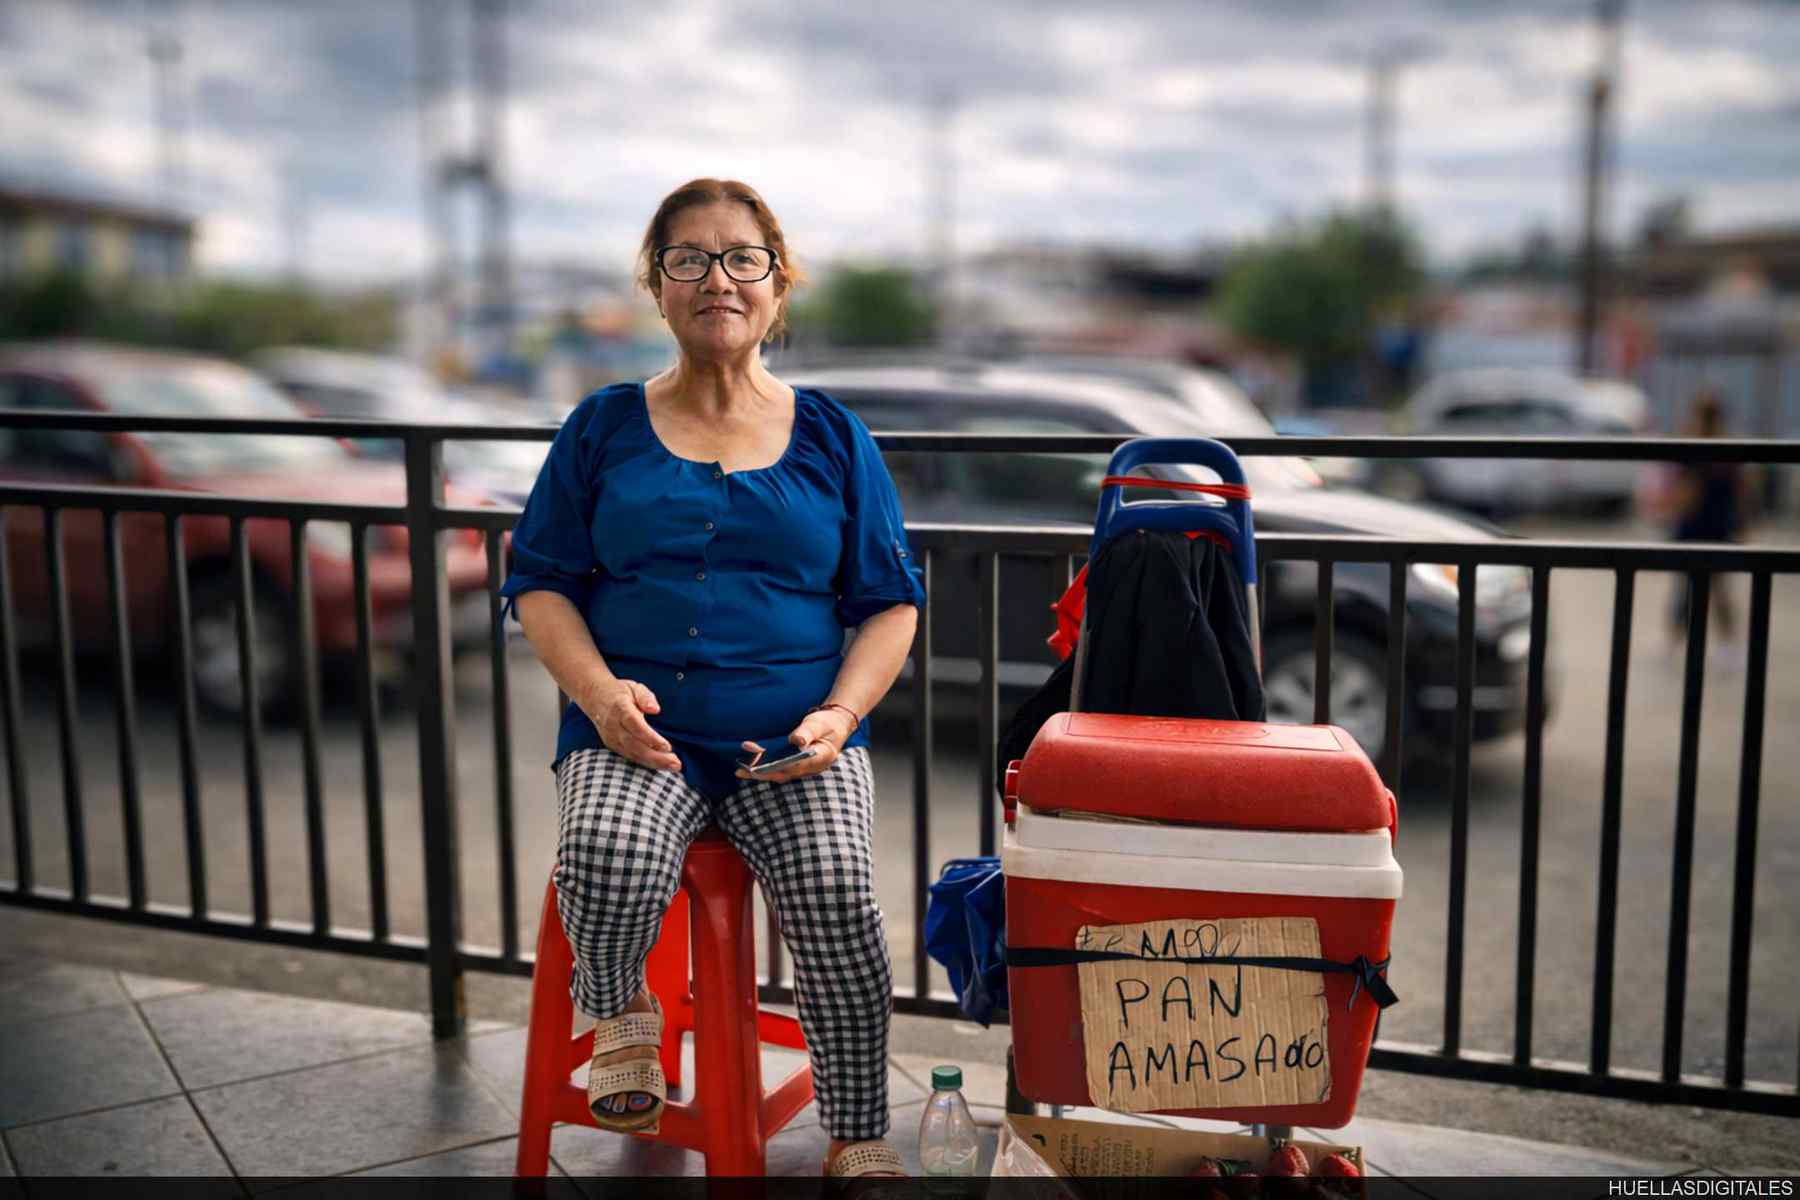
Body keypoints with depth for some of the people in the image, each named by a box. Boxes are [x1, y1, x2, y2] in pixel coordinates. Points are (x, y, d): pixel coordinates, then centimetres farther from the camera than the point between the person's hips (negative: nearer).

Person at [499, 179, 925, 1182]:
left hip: (795, 737, 0)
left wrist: (840, 712, -7)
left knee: (838, 893, -27)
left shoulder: (830, 435, 12)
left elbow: (890, 602, 11)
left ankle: (859, 1137, -4)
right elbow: (540, 583, 10)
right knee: (607, 864, -32)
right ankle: (622, 1013, 4)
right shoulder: (605, 427, 11)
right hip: (637, 732, 0)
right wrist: (600, 691, -9)